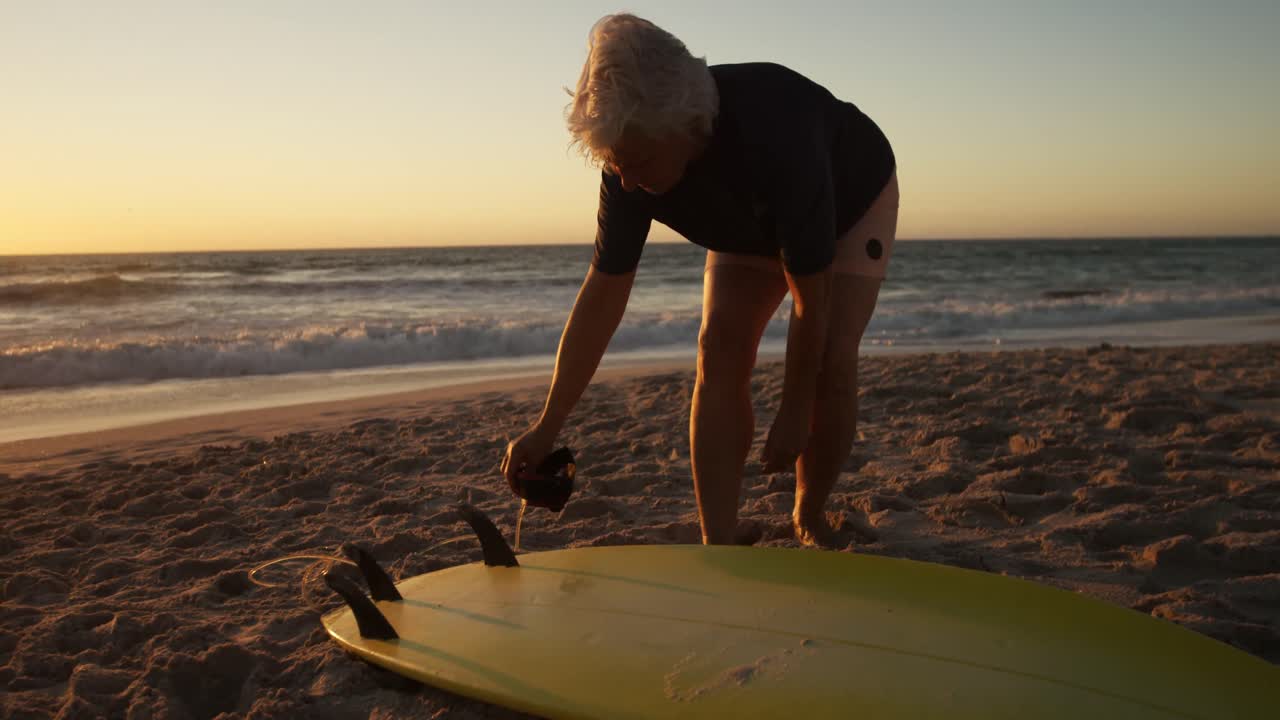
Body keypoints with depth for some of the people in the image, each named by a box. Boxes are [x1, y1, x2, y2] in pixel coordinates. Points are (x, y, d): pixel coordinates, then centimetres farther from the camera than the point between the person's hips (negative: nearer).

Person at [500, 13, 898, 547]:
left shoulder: (776, 136, -46)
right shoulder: (631, 164, -29)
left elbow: (811, 302, -35)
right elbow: (603, 294, -22)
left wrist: (793, 415, -27)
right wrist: (546, 429, -22)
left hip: (853, 202, -4)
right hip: (751, 226, 4)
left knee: (830, 360, -20)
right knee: (718, 356, -14)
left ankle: (810, 517, 6)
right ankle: (718, 547, -10)